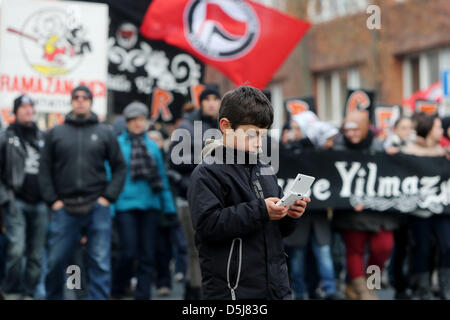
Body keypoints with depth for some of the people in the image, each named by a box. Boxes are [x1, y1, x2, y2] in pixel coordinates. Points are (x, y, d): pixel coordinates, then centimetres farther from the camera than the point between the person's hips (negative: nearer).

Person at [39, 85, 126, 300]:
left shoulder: (105, 133, 9)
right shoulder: (56, 133, 9)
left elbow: (119, 168, 8)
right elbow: (45, 170, 8)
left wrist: (108, 197, -2)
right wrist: (52, 200, -1)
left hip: (97, 208, 0)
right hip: (64, 208, 0)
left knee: (100, 263, -2)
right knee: (55, 262, 4)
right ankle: (53, 296, 22)